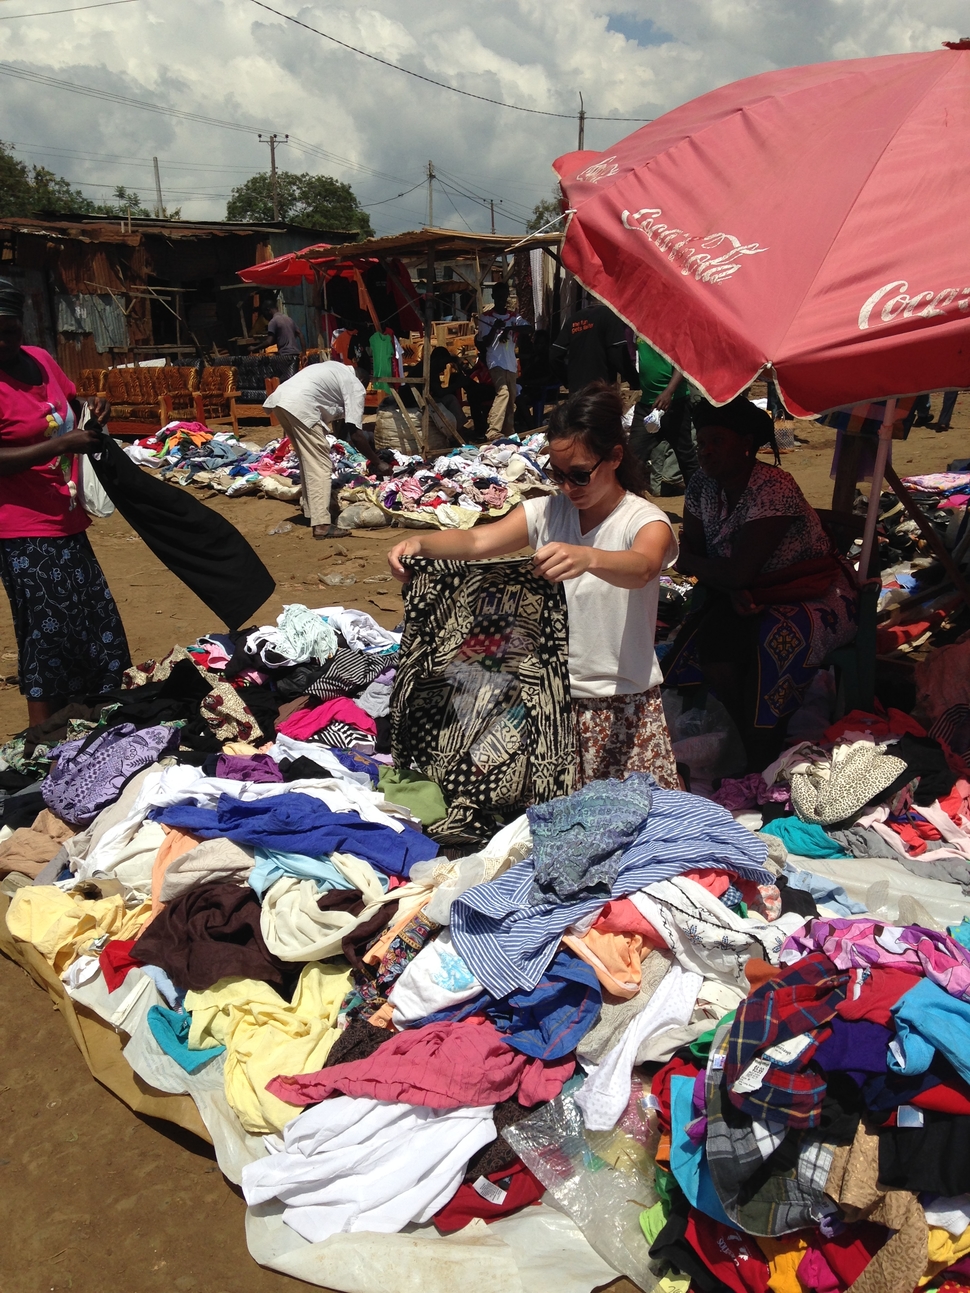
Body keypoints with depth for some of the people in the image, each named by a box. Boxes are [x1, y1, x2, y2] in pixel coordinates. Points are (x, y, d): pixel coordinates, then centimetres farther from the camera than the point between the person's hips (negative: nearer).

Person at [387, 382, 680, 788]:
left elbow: (641, 568, -35)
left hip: (622, 703, -3)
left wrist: (587, 558, -57)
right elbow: (477, 541, -14)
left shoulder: (645, 521, -11)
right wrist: (420, 543, -35)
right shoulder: (546, 512, 2)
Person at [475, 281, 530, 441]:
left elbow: (529, 327, -8)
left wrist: (509, 329, -21)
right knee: (503, 392, -25)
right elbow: (484, 343, -3)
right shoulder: (486, 317, 1)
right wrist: (494, 329, -20)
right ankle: (493, 432, -32)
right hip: (495, 362, -5)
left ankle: (509, 432, 15)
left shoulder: (514, 317, 11)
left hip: (511, 363, 6)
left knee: (511, 398, 7)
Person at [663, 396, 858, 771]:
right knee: (708, 636, -22)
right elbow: (693, 556, -2)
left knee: (771, 640, -33)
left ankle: (760, 771, -19)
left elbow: (739, 572, -28)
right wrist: (732, 589, -20)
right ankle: (752, 740, -6)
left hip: (814, 597, -6)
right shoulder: (702, 486, -1)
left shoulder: (772, 489, -24)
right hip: (751, 596, 6)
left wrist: (687, 561, -12)